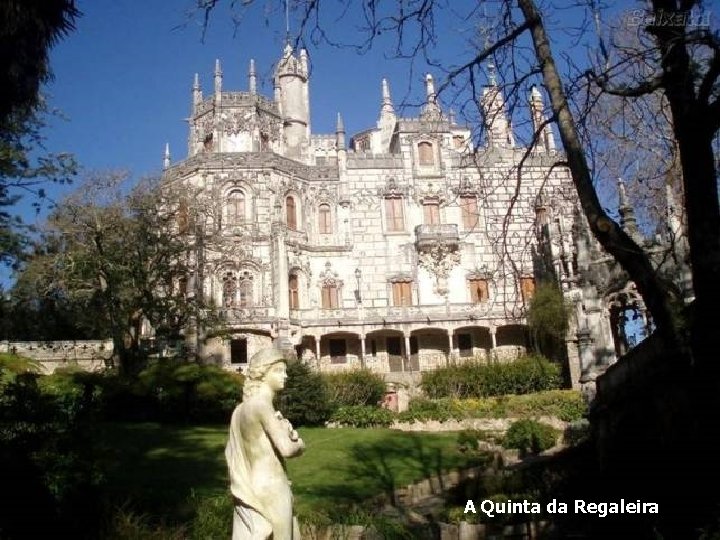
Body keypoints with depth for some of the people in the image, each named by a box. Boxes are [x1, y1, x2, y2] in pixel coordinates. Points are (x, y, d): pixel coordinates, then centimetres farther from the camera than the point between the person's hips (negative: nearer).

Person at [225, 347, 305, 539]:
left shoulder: (241, 408, 10)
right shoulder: (262, 405, -17)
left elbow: (230, 452, 19)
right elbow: (287, 449, -24)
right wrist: (298, 443, -1)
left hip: (249, 491, 9)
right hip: (270, 492, -9)